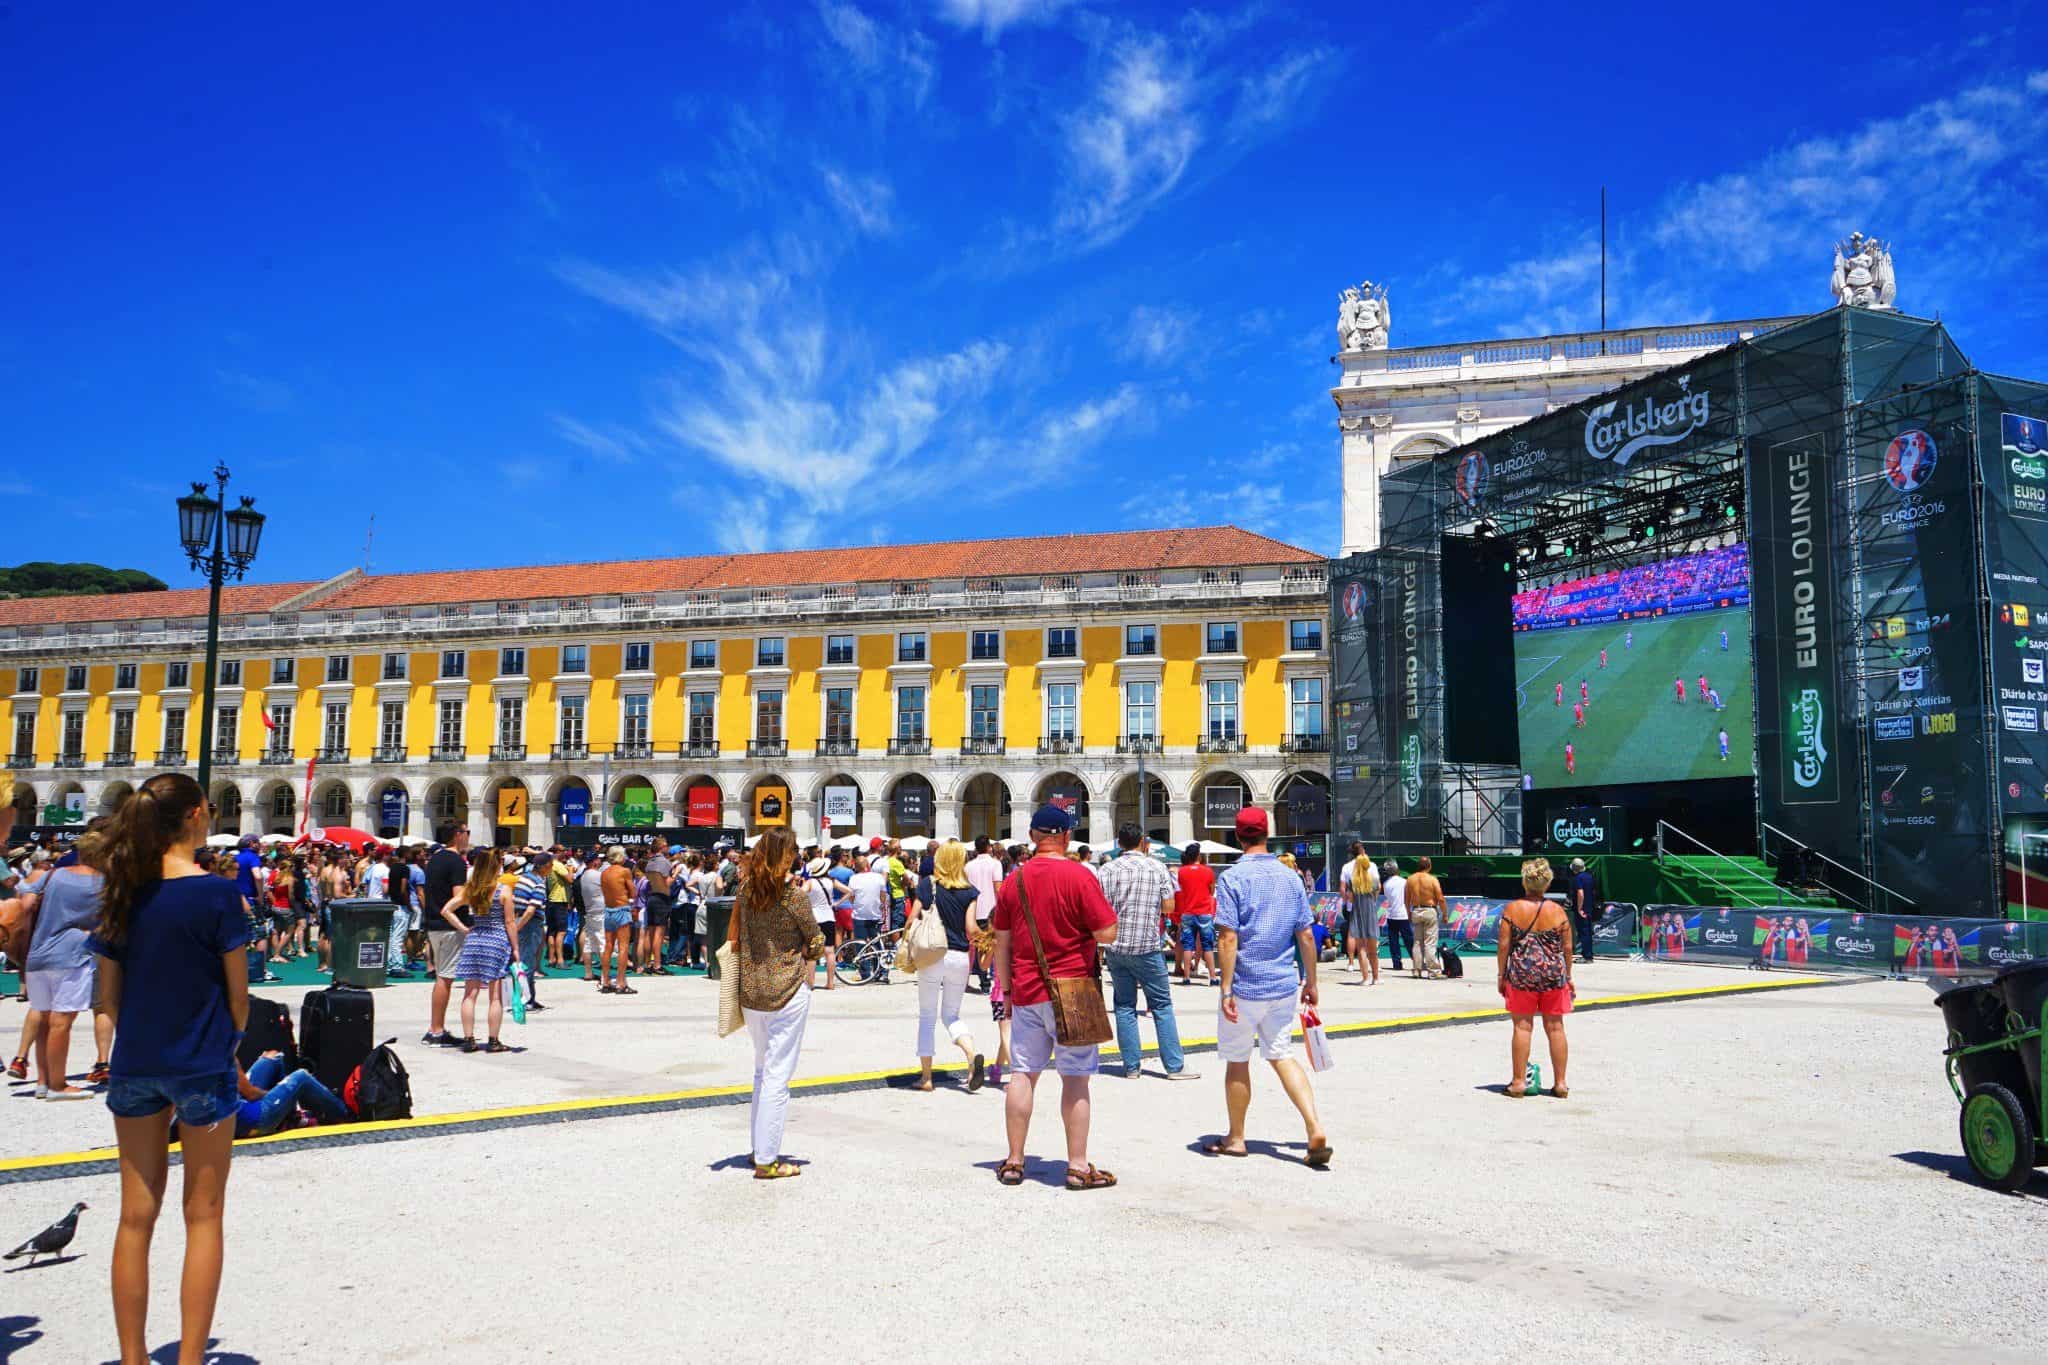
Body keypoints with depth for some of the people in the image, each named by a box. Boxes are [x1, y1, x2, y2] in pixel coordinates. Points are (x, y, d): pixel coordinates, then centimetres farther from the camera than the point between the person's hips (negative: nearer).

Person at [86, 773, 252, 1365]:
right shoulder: (216, 893, -13)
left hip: (134, 1066, 5)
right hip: (201, 1067, -4)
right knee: (202, 1214, 6)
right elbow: (238, 994, -7)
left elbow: (110, 994, 6)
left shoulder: (122, 892, 0)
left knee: (136, 1214, 12)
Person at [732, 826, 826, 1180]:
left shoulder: (745, 891, 1)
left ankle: (759, 1148, 29)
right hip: (788, 992, -6)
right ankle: (767, 1161, 3)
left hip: (751, 991, 6)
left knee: (762, 1071, 21)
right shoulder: (795, 895, -14)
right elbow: (817, 943, -4)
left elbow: (735, 941, 7)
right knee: (778, 1077, 0)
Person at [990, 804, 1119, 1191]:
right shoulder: (1079, 876, -10)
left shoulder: (1013, 880, 5)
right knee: (1075, 1078, 3)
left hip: (1026, 993, 4)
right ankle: (1078, 1167, 7)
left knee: (1022, 1074, 10)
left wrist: (1006, 989, 18)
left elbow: (1002, 944, 9)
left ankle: (1014, 1162, 16)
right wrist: (1104, 910, 7)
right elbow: (1107, 933, -13)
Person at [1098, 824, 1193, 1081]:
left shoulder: (1109, 870, -1)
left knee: (1124, 1006, 9)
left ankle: (1132, 1066, 9)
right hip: (1147, 947, -1)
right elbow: (1169, 906, -1)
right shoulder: (1157, 867, -1)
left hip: (1116, 946, 1)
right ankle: (1175, 1066, 5)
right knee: (1162, 1005, 6)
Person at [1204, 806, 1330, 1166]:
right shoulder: (1290, 877, 4)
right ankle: (1316, 1130, -2)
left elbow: (1228, 938, -17)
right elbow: (1307, 936, 6)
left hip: (1245, 986, -5)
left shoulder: (1232, 878, -12)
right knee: (1282, 1056, 13)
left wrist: (1226, 990, -15)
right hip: (1284, 984, 5)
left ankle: (1236, 1138, 23)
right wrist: (1310, 983, 14)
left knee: (1237, 1062, 9)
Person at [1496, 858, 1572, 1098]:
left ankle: (1518, 1081, 4)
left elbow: (1504, 945, -6)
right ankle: (1560, 1083, 14)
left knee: (1522, 1027, 3)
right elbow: (1567, 948, 4)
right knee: (1555, 1027, 9)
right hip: (1554, 974, 2)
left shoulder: (1511, 909, -5)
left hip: (1521, 974, -2)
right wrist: (1568, 976, 15)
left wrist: (1501, 975, 3)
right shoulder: (1558, 911, 0)